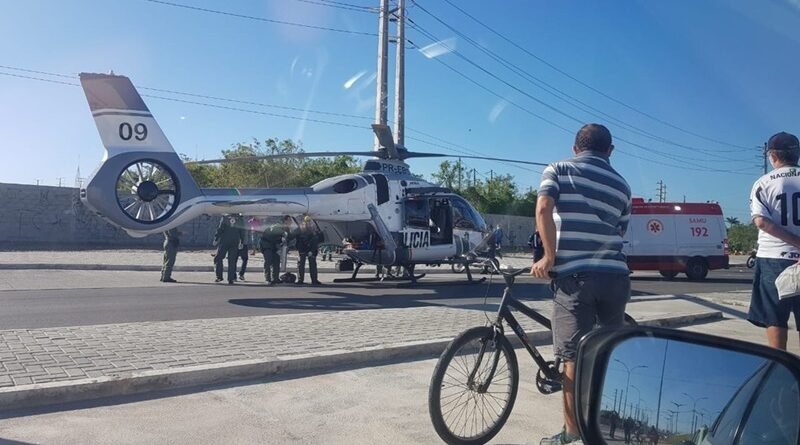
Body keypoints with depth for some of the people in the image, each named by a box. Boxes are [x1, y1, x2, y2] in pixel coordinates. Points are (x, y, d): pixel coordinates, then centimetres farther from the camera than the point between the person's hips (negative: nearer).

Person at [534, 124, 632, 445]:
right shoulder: (621, 185, 17)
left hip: (574, 275, -4)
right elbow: (619, 233, 14)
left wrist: (549, 257, -9)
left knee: (573, 356, 2)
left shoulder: (558, 170, 5)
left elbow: (543, 210, -13)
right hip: (615, 276, 4)